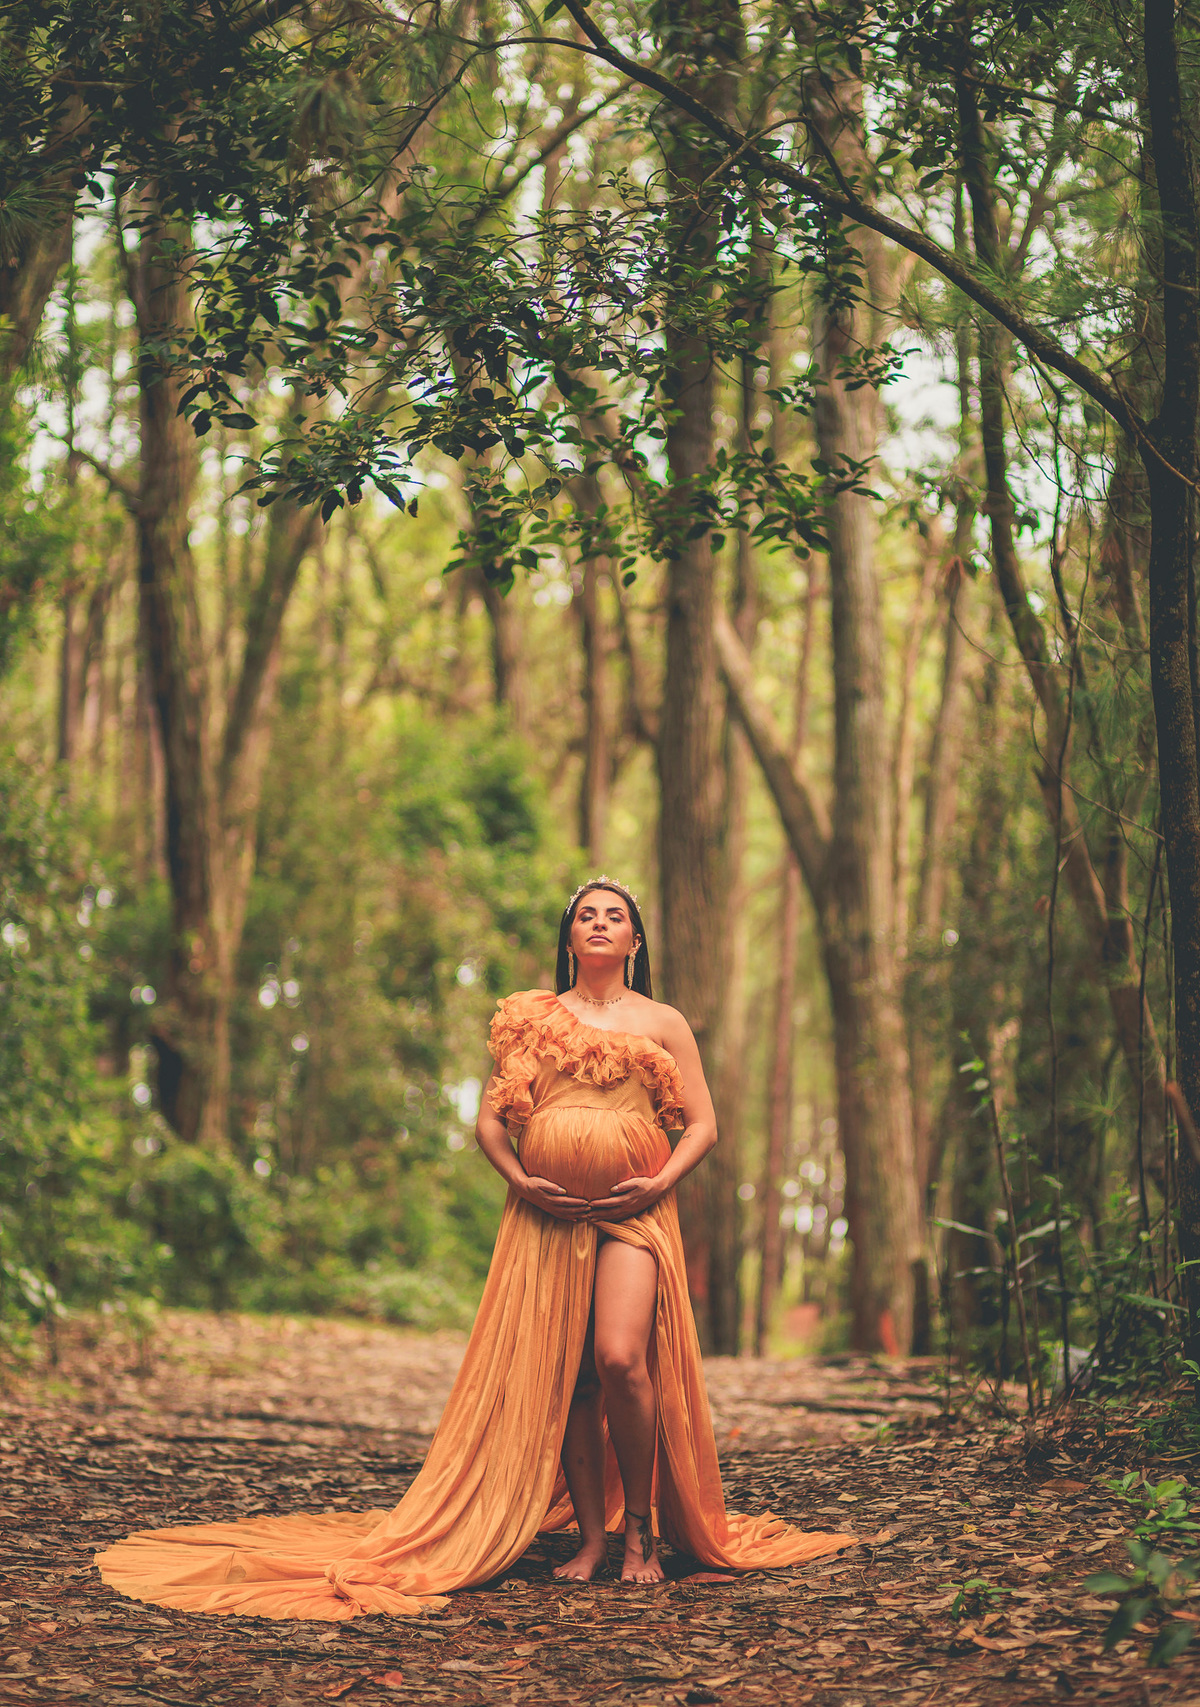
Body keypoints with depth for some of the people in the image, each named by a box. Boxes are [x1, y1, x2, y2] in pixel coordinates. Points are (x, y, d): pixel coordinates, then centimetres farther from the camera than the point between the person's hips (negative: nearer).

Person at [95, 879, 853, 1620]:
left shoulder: (662, 1023, 13)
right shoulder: (530, 1016, 15)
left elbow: (702, 1124, 10)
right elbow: (490, 1118, 12)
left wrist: (660, 1182, -6)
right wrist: (521, 1180, -5)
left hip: (636, 1209, -2)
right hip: (548, 1211, 2)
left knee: (620, 1358, -18)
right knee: (564, 1374, -2)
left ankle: (642, 1529, -3)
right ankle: (592, 1535, 8)